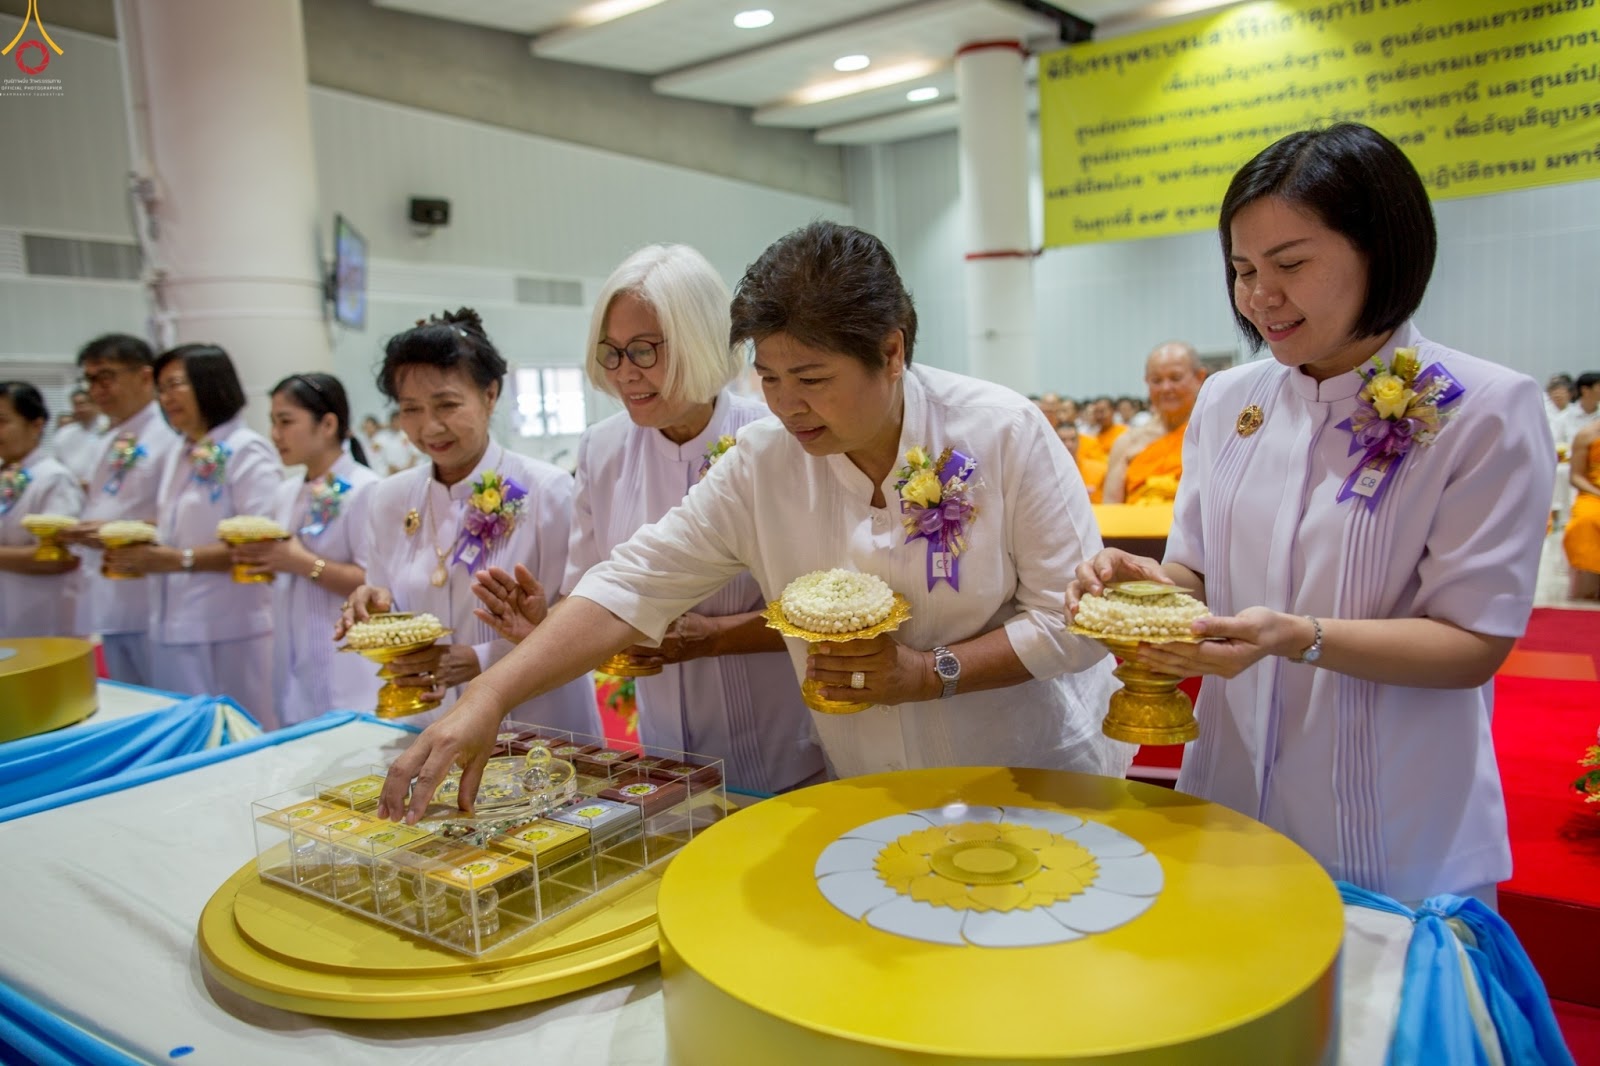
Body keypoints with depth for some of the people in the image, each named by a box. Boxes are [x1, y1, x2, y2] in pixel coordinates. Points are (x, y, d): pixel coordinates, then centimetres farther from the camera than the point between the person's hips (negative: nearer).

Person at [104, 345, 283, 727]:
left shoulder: (247, 451, -10)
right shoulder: (178, 455, 16)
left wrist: (181, 560, -23)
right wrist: (136, 551, 6)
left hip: (230, 631, -8)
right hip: (173, 628, 8)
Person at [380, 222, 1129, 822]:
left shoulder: (1003, 433, -14)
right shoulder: (762, 463, -8)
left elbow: (1073, 618, -11)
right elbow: (634, 585, -13)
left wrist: (928, 673, -21)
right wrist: (489, 697, -23)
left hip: (1039, 779, -1)